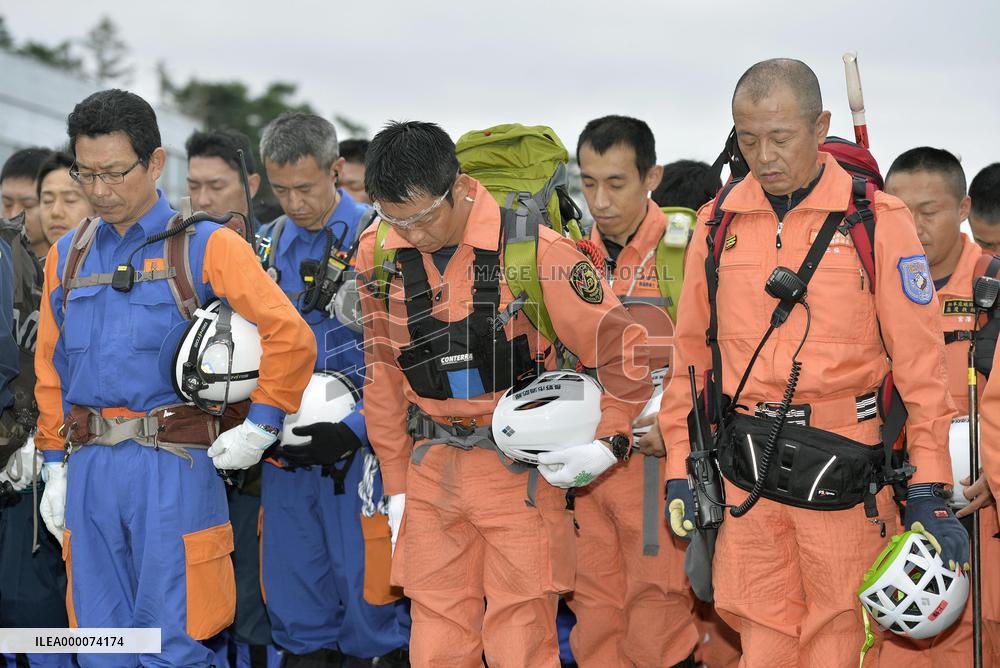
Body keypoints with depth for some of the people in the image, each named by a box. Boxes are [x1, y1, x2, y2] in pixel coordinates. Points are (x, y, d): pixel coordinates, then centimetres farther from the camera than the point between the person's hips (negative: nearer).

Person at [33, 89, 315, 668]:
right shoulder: (67, 257, 15)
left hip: (174, 468, -5)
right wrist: (55, 466, 17)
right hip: (89, 472, 5)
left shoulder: (208, 247, -2)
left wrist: (260, 427, -9)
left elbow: (290, 337, -8)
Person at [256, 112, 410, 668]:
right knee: (296, 600, 11)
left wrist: (355, 430, -20)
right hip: (286, 448, 5)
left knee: (368, 593, -3)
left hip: (358, 447, -5)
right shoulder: (268, 246, 10)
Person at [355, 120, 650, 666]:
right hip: (431, 468, 4)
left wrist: (608, 443, -11)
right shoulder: (378, 252, 1)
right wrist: (396, 484, 12)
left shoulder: (532, 250, -14)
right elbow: (383, 373, 11)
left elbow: (622, 348, -6)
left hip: (518, 468, -4)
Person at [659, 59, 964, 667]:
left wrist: (929, 491, -7)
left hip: (844, 476, -3)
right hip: (747, 474, 3)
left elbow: (921, 364, -3)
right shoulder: (719, 222, 8)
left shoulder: (878, 222, -3)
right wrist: (680, 467, 12)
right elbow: (693, 350, 15)